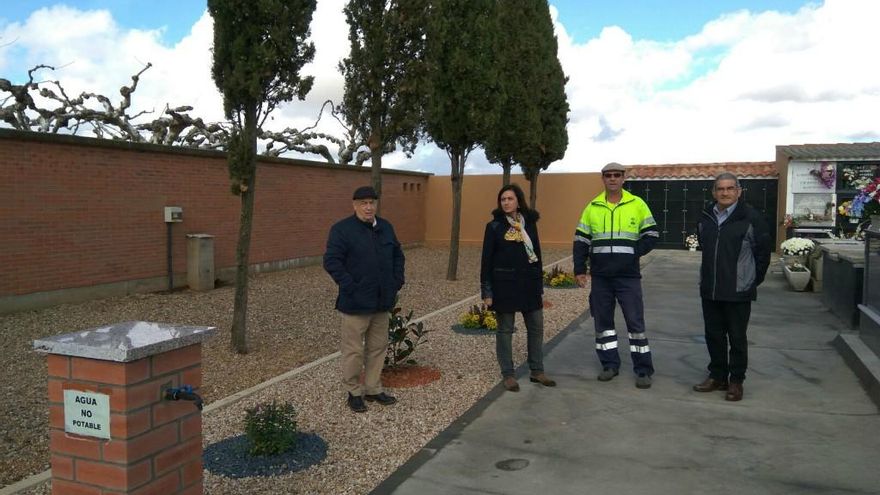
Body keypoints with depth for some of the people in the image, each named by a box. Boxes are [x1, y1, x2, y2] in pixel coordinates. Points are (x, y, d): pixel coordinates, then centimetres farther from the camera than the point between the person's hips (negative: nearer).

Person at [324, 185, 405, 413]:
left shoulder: (386, 227, 10)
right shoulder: (342, 229, -10)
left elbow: (398, 255, 20)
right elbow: (331, 261, -14)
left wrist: (397, 282, 9)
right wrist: (350, 287, -17)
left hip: (382, 301, 6)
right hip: (356, 303, -6)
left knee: (378, 347, 14)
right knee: (354, 350, 2)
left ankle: (373, 389, 27)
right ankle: (354, 392, 17)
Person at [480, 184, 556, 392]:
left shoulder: (530, 224, 7)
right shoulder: (494, 226, -3)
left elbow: (537, 256, 12)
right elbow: (486, 260, -3)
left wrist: (540, 288, 10)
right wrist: (487, 292, -7)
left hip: (529, 284, 4)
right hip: (504, 285, -4)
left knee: (536, 327, 8)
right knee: (505, 330, 4)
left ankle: (536, 371, 22)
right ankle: (507, 375, 15)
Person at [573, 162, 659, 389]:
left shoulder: (637, 204, 1)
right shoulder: (592, 207, 6)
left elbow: (651, 235, 2)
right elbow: (581, 240, 7)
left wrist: (633, 253, -11)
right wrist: (580, 269, 0)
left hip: (628, 276, -2)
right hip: (600, 276, 3)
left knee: (635, 322, 0)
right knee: (602, 321, 9)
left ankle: (643, 370, 10)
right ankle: (610, 365, 22)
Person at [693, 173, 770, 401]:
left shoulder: (750, 217, -9)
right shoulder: (705, 218, 8)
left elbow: (763, 252, -3)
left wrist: (753, 280, 1)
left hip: (739, 291, -5)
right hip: (709, 290, 5)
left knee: (737, 338, 4)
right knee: (713, 336, 13)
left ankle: (736, 381, 16)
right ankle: (717, 376, 26)